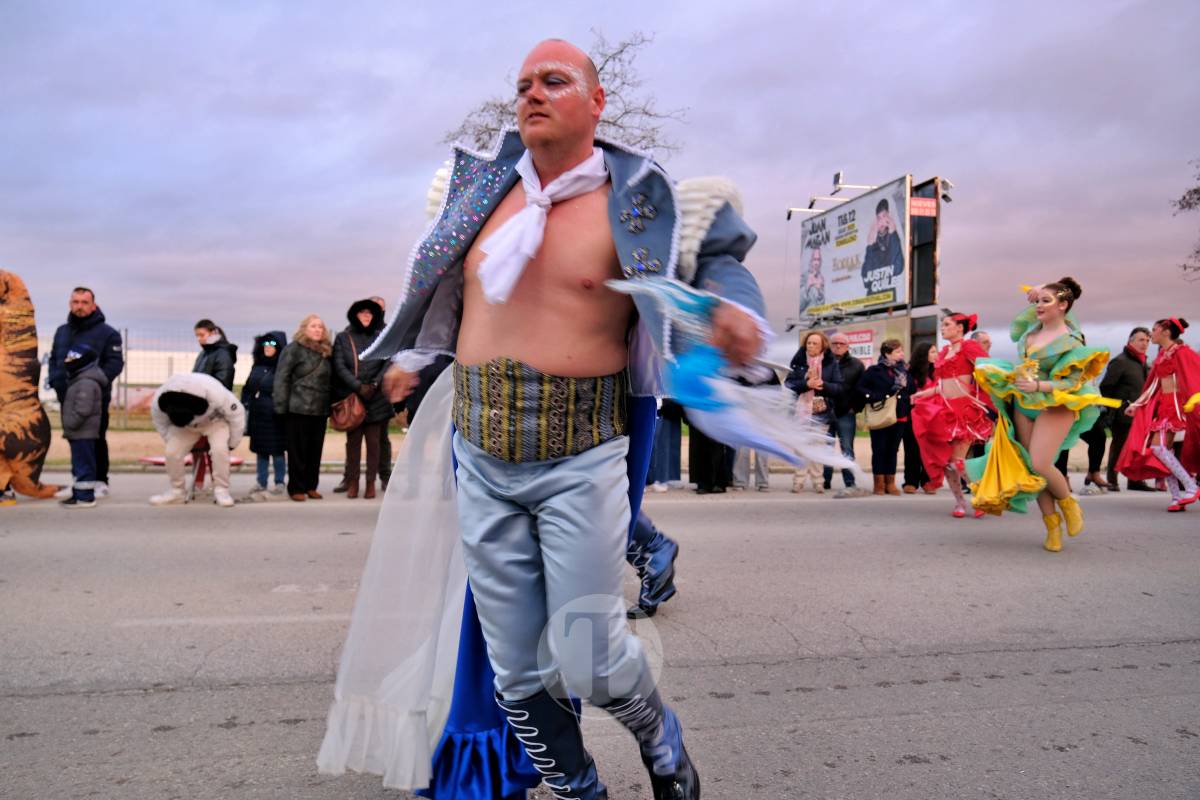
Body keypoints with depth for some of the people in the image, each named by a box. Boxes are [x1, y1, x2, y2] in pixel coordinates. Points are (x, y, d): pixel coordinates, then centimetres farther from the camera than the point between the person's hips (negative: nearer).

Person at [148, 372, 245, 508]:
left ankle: (221, 490, -15)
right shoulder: (158, 402, -31)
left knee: (219, 449, -29)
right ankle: (176, 491, 3)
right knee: (172, 452, -17)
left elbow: (237, 413, -25)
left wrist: (232, 443, -15)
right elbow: (161, 425, -7)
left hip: (215, 420, -3)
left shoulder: (214, 394, -41)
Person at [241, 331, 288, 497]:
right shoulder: (257, 366, 14)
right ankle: (261, 482, 18)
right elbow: (247, 388, 17)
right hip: (258, 415, 6)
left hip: (275, 416, -6)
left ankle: (279, 483, 9)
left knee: (277, 450, 1)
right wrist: (245, 407, 10)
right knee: (260, 450, 10)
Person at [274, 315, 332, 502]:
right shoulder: (293, 349, -3)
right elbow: (281, 377, -7)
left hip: (321, 409, 5)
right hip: (298, 409, -5)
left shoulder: (326, 351, 14)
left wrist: (330, 405, 10)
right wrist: (281, 406, -12)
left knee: (315, 450, 8)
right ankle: (296, 488, 9)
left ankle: (311, 486, 17)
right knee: (298, 450, 1)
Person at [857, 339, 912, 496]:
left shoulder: (904, 371, 11)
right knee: (879, 450, 1)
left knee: (893, 450, 10)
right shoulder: (874, 370, -6)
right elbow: (860, 388, -8)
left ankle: (890, 483, 16)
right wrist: (875, 398, -16)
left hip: (899, 418, 5)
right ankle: (879, 484, 8)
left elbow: (910, 392, 19)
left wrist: (909, 404, 2)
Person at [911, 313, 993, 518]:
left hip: (964, 408, -7)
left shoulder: (968, 347, -6)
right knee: (943, 459, 4)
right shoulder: (944, 351, 16)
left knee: (957, 461, -11)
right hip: (943, 409, 7)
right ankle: (959, 502, 17)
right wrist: (924, 393, 17)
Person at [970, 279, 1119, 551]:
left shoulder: (1071, 341, -11)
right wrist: (1034, 301, 14)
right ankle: (1052, 523, 15)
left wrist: (1038, 386, -27)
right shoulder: (1033, 327, 7)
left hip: (1054, 406, -7)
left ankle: (1068, 503, 11)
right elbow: (1015, 329, 30)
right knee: (1030, 466, 4)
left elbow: (1072, 382, -14)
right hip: (1023, 405, 7)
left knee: (1040, 464, -18)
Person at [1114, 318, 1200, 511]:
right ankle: (1177, 496, 1)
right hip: (1162, 405, 8)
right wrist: (1136, 404, 17)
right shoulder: (1161, 354, 16)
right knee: (1164, 449, 1)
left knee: (1159, 447, -17)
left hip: (1176, 404, -8)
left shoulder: (1181, 351, -7)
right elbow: (1154, 384, 19)